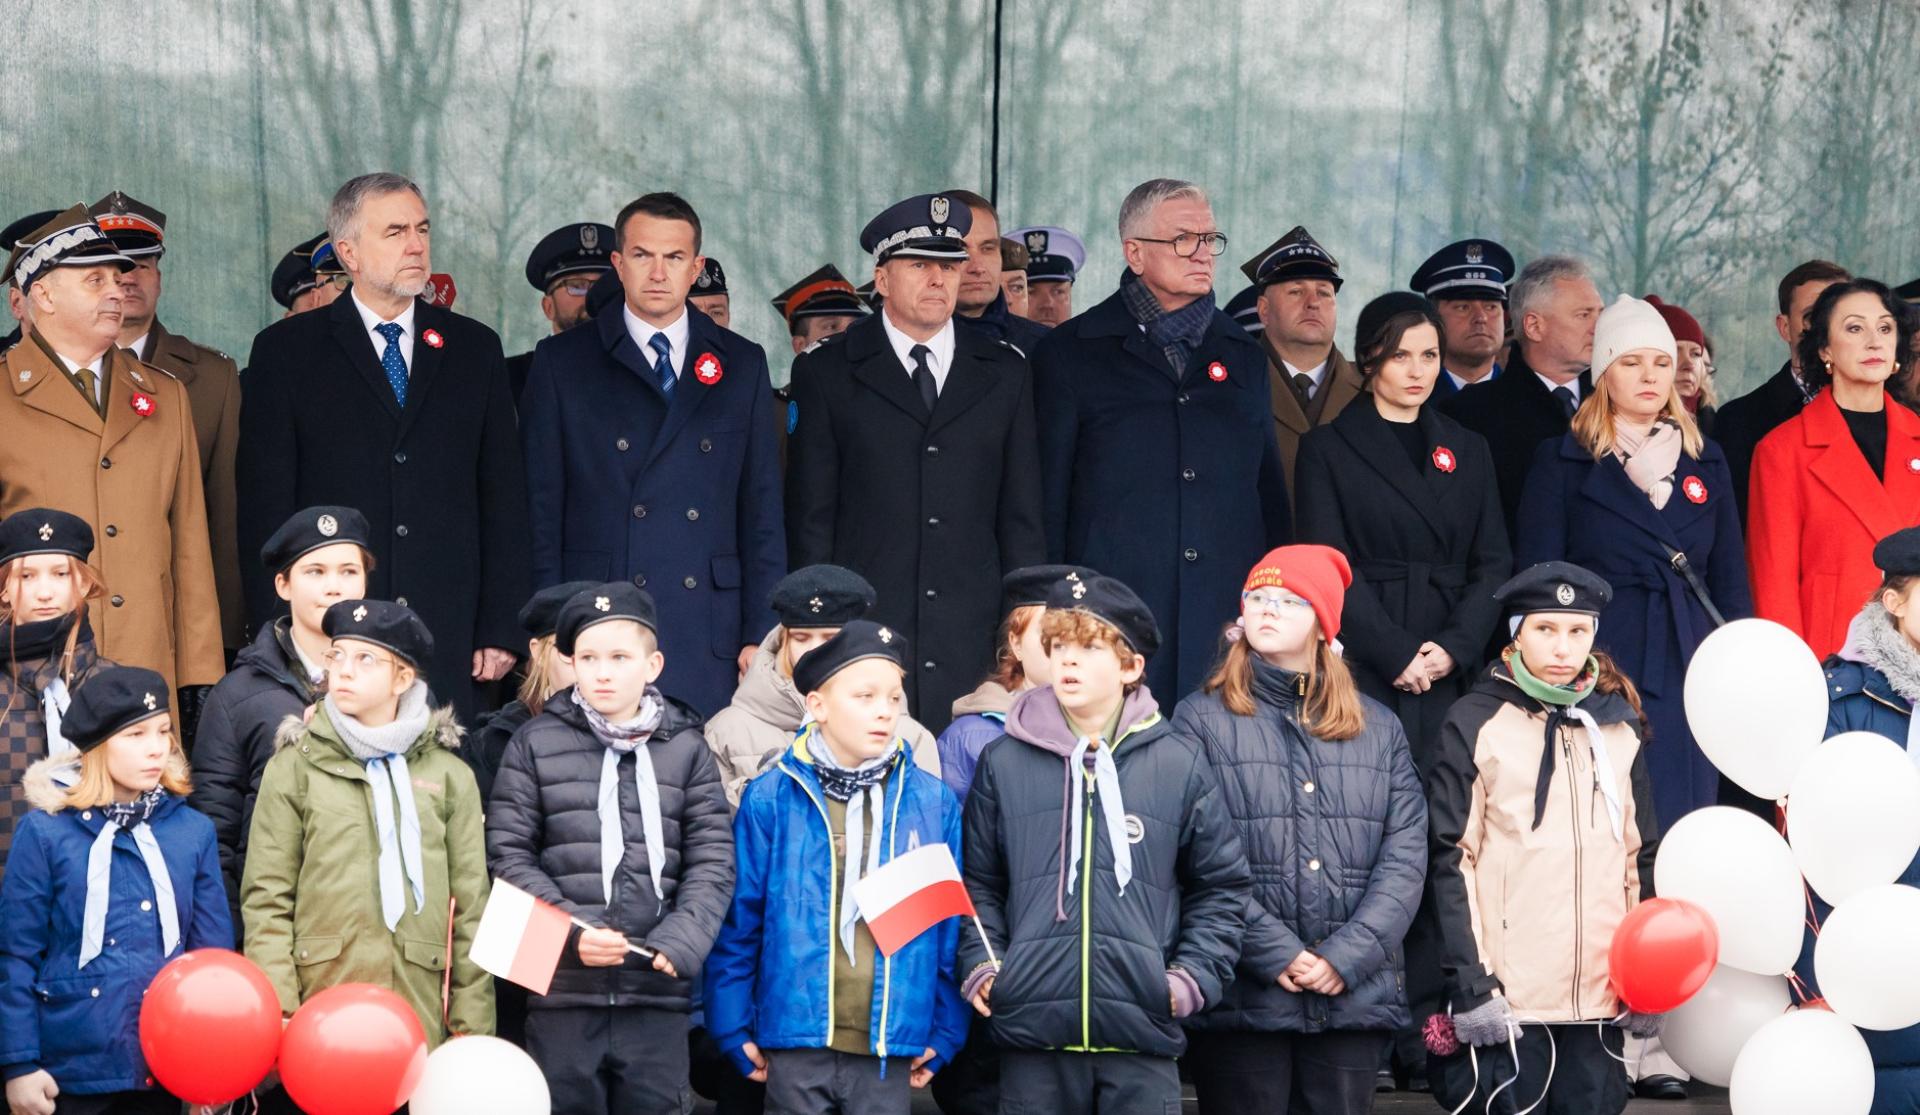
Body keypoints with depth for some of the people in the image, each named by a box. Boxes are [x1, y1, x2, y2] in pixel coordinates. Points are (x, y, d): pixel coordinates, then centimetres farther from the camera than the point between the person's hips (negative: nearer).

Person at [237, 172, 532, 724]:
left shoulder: (475, 349, 13)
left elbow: (503, 499, 12)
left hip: (449, 642, 2)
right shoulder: (286, 351, 5)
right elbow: (264, 506, 2)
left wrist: (501, 631, 4)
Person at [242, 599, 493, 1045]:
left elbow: (470, 907, 9)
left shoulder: (449, 775, 12)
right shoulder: (295, 768, 9)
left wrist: (472, 1031, 3)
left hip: (418, 1019, 1)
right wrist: (278, 1010, -8)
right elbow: (266, 897, 3)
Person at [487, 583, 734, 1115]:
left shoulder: (687, 749, 9)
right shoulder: (536, 744, 6)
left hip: (658, 994, 1)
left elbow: (712, 861, 5)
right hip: (564, 992, -1)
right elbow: (509, 855, 2)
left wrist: (682, 940, -12)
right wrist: (571, 930, -12)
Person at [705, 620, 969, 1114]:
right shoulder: (769, 800, -3)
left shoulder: (934, 803, 2)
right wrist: (734, 1031, -1)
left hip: (891, 1046, 1)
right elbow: (737, 923, 1)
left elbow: (952, 927, 7)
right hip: (796, 1033, -1)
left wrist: (946, 1033, 6)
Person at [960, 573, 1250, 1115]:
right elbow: (978, 881, 14)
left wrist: (1193, 977, 1)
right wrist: (980, 964, 0)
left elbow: (1223, 886, 12)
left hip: (1143, 1031, 0)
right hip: (1032, 1030, 1)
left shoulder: (1179, 763, 6)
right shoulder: (1004, 761, 7)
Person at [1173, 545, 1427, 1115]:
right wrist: (1278, 955, -13)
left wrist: (1346, 958, -9)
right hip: (1241, 998, -3)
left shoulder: (1378, 728, 14)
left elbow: (1406, 854, 5)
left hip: (1354, 998, 3)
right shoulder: (1202, 720, 4)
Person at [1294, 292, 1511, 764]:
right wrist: (1396, 654, -13)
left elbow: (1493, 563, 11)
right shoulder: (1327, 449, 5)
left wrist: (1455, 646, -6)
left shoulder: (1468, 450, 17)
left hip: (1452, 670, 3)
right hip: (1364, 669, -3)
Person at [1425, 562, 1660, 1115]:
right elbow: (1450, 863, -3)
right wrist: (1471, 985, -10)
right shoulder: (1476, 724, 0)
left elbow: (1640, 858, 18)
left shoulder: (1619, 726, 14)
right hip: (1507, 997, -4)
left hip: (1602, 994, 4)